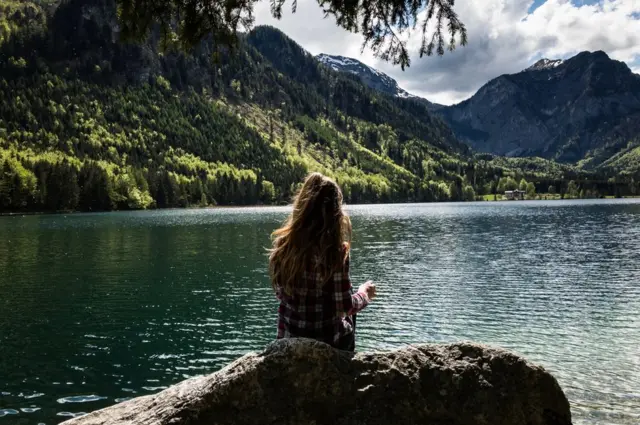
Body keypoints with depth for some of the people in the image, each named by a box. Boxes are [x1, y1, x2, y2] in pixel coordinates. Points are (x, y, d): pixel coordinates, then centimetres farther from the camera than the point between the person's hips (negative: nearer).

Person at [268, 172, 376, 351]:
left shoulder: (281, 244, -7)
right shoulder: (334, 252, -21)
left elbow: (281, 294, 4)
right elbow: (344, 306, -16)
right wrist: (364, 294, 3)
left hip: (289, 339, 4)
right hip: (327, 340, -4)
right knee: (348, 315, 28)